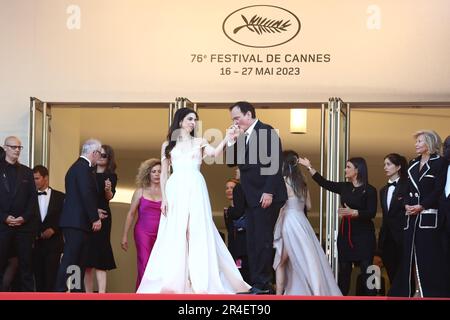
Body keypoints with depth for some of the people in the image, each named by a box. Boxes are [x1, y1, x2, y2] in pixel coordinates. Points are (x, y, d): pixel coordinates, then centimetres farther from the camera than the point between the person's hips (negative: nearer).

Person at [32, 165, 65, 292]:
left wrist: (53, 229, -10)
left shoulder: (59, 197, 6)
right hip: (36, 243, 2)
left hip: (53, 243, -1)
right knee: (38, 276, 0)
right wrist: (37, 234, -6)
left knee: (51, 276, -8)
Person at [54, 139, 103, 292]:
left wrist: (94, 213, 23)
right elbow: (87, 194, -19)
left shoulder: (76, 166, 19)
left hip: (74, 221, 10)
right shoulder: (83, 167, -12)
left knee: (79, 261, 10)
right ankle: (60, 291, -14)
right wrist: (95, 218, -16)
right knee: (70, 260, -11)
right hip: (77, 222, -10)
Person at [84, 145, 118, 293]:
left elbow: (110, 197, -8)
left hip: (101, 218, -3)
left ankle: (102, 294, -20)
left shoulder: (111, 176, 5)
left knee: (99, 259, -12)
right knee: (87, 259, 0)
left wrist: (108, 190, -29)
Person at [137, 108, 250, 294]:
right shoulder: (168, 145, 13)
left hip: (196, 189, 0)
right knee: (174, 234, -4)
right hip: (176, 190, 0)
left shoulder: (199, 142, 13)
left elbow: (215, 153, -7)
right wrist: (164, 198, 1)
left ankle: (200, 281, -7)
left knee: (198, 232, -5)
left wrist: (226, 139, -23)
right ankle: (173, 282, -4)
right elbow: (163, 173, 11)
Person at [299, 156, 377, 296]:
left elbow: (372, 213, -14)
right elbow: (324, 183, 9)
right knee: (344, 269, 8)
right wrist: (309, 167, 7)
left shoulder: (369, 190, -8)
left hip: (363, 235, -6)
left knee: (366, 270, -6)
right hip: (345, 233, 6)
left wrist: (353, 212, -26)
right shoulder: (345, 187, 8)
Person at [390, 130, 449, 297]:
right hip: (412, 217, 6)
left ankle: (433, 293, -5)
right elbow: (408, 188, 15)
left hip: (429, 216, -6)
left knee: (430, 255, -8)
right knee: (411, 255, 4)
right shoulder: (412, 164, 18)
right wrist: (407, 204, -5)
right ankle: (413, 291, 8)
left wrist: (421, 206, -17)